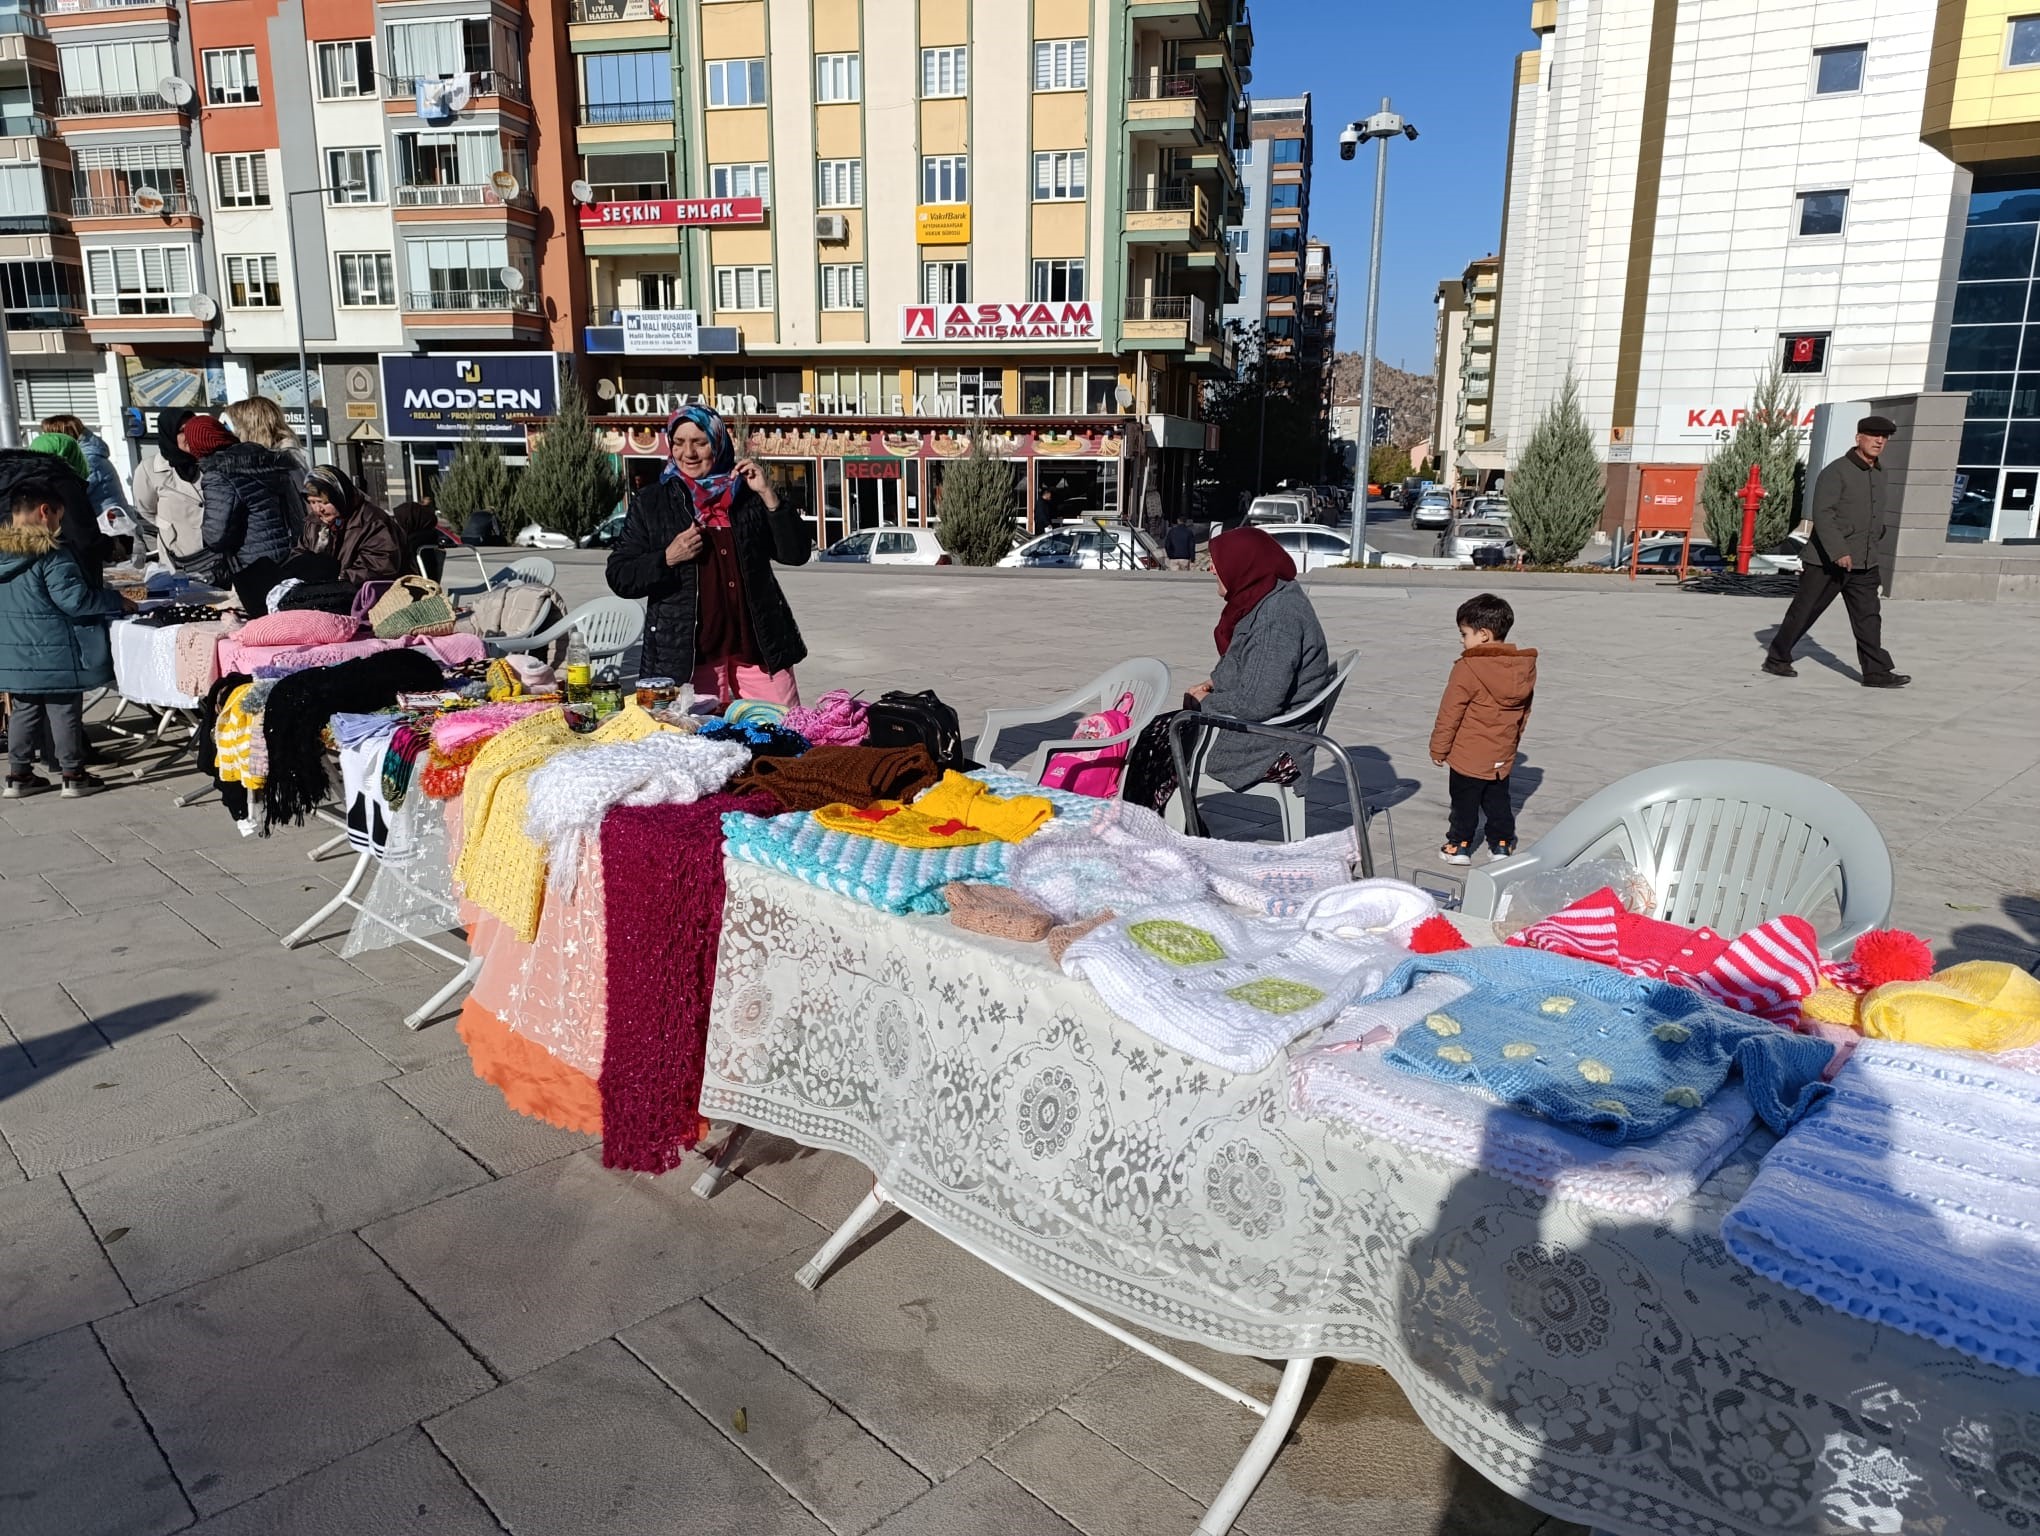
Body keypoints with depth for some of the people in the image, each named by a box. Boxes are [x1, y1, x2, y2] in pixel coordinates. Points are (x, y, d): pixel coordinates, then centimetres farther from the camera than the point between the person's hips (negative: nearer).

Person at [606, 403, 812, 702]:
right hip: (687, 656, -1)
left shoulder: (747, 495, 8)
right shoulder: (651, 502, 6)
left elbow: (797, 554, 1)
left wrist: (768, 495, -9)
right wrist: (667, 558, -13)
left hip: (758, 648, 1)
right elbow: (619, 578, 4)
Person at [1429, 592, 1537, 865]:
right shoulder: (1525, 667, 0)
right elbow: (1524, 712, 11)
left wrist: (1438, 749, -5)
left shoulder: (1467, 669, -20)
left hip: (1468, 756, -6)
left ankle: (1459, 845, 16)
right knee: (1498, 801, 19)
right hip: (1503, 757, 6)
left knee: (1465, 802, 9)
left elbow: (1450, 714, -15)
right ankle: (1502, 843, 26)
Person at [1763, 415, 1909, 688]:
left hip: (1864, 563, 6)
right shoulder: (1836, 472, -12)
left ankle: (1876, 671, -3)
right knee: (1803, 612, 3)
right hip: (1826, 561, -6)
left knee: (1868, 616, -1)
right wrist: (1838, 552, -27)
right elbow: (1822, 514, -20)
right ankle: (1776, 659, 17)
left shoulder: (1883, 476, 12)